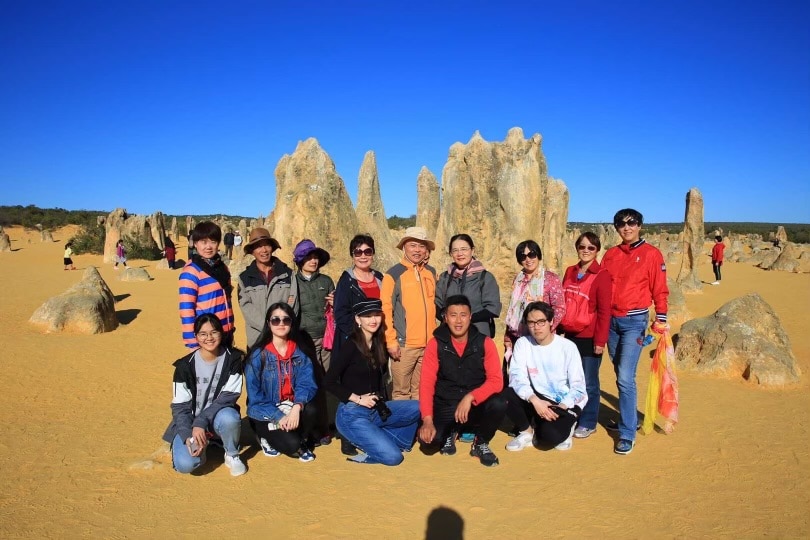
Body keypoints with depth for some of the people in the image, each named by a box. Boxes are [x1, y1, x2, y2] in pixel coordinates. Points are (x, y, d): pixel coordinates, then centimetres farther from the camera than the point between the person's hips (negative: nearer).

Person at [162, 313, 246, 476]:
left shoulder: (233, 358, -10)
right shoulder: (185, 365, -9)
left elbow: (229, 396, -15)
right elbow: (180, 406, -8)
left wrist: (202, 421, -27)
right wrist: (188, 436, -24)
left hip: (218, 416, 0)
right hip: (191, 421, 0)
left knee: (229, 418, -36)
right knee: (185, 464, -24)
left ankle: (232, 455, -5)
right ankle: (202, 444, 10)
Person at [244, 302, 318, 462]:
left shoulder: (300, 352, -2)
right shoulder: (258, 355, -12)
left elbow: (307, 384, -11)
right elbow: (255, 396, -13)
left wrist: (297, 407, -31)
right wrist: (279, 417, -24)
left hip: (291, 408, 3)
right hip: (265, 414, -3)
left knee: (310, 411, -28)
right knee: (291, 444, -24)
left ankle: (301, 442, 3)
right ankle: (267, 439, 10)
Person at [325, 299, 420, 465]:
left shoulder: (379, 344, 8)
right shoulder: (351, 346, -11)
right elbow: (329, 382, -12)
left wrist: (379, 400, -1)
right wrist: (358, 399, -14)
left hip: (375, 410, 7)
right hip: (352, 414, -7)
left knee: (419, 408, -12)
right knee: (392, 457, -19)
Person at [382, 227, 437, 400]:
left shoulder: (431, 272, 11)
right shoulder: (394, 274, -5)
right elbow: (386, 310, -7)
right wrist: (391, 341, -10)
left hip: (428, 343, 5)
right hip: (404, 344, -4)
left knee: (421, 391, 13)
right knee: (402, 392, 4)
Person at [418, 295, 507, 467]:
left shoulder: (485, 343, -7)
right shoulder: (435, 344, -7)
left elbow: (496, 381, -13)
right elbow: (427, 383, -11)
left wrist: (470, 397, -28)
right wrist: (427, 419, -23)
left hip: (476, 404, 0)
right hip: (445, 405, 0)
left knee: (498, 404, -32)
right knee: (429, 438, -27)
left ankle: (480, 443, 1)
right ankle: (450, 432, 13)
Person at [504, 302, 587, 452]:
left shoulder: (568, 347, -11)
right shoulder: (522, 343, -5)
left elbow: (578, 387, -10)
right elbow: (517, 378, -16)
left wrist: (560, 408, -24)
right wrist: (534, 400, -32)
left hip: (566, 403, -3)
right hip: (537, 398, 3)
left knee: (549, 435, -31)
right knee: (507, 395, -26)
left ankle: (565, 426, 8)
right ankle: (527, 432, 2)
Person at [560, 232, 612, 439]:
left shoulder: (601, 276, -8)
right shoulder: (570, 272, 9)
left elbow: (604, 311, -10)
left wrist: (600, 340, -12)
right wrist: (559, 328, 10)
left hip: (589, 338, -5)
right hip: (570, 336, 5)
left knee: (588, 383, 6)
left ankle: (588, 423, 21)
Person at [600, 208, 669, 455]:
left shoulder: (651, 254, -3)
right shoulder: (610, 254, 9)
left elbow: (660, 290, -3)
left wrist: (661, 319, -9)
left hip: (634, 321, -5)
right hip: (610, 320, 5)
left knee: (625, 377, -11)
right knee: (621, 375, 14)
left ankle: (627, 434, -1)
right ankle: (629, 418, 31)